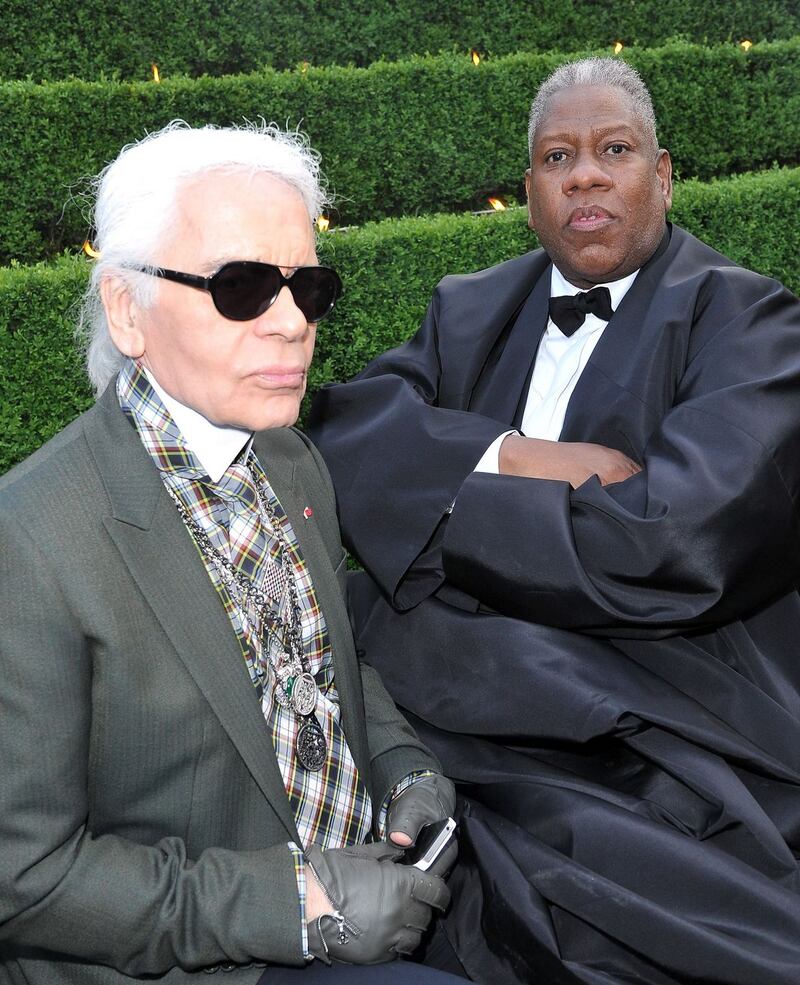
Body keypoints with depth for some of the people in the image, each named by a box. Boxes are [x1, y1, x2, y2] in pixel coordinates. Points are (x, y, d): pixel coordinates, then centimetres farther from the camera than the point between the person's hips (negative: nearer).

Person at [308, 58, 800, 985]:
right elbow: (346, 433, -2)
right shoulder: (472, 310, 13)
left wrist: (434, 498, -11)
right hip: (480, 715, 4)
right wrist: (513, 457, -17)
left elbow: (681, 542, -19)